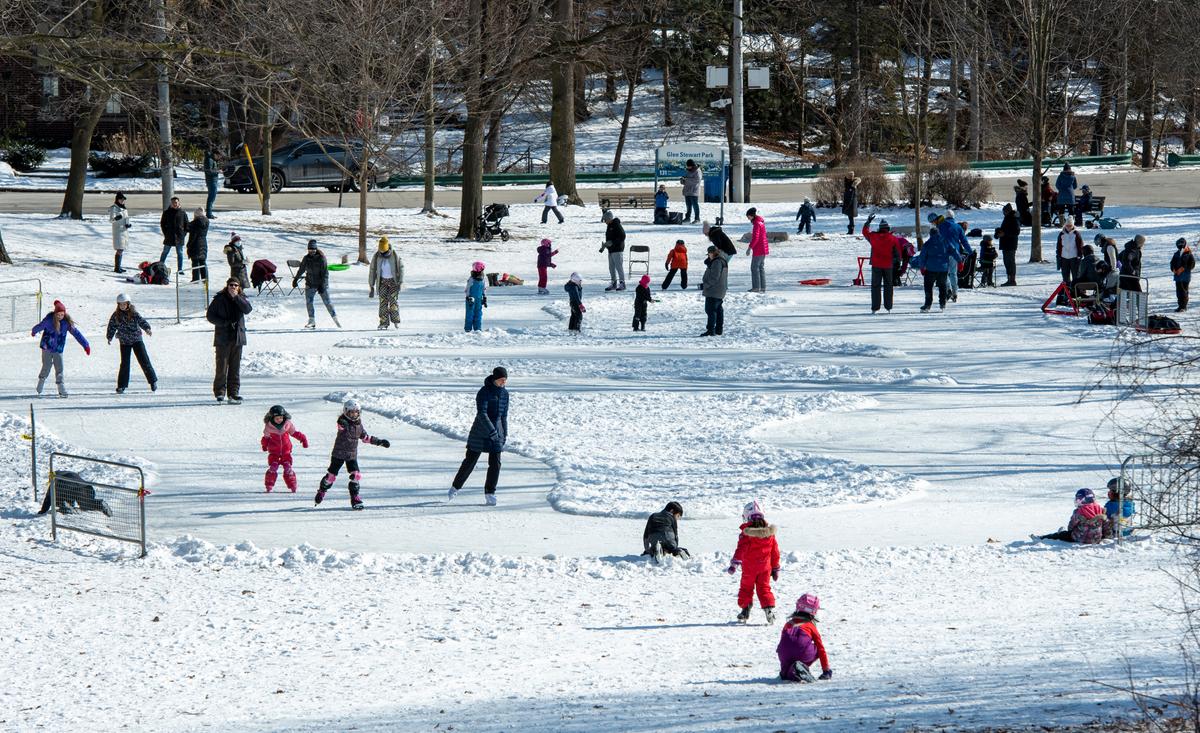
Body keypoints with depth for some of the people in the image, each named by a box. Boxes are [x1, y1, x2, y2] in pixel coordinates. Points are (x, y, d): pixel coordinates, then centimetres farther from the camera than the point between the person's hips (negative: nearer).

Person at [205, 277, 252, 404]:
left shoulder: (241, 298, 8)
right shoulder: (219, 299, -1)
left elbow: (247, 309, -10)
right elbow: (210, 315, -1)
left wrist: (236, 297, -17)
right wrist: (224, 323, -12)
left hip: (237, 337, 3)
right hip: (223, 337, -3)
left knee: (235, 366, 4)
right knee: (222, 365, -7)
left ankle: (234, 392, 8)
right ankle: (220, 392, -2)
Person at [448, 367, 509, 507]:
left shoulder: (504, 393, 5)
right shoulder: (484, 392, -15)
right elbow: (482, 414, -23)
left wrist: (505, 433, 15)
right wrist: (492, 431, -30)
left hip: (497, 433, 5)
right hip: (480, 432, -5)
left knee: (495, 463, -4)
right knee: (470, 461, 5)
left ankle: (490, 493, 5)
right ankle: (455, 487, 24)